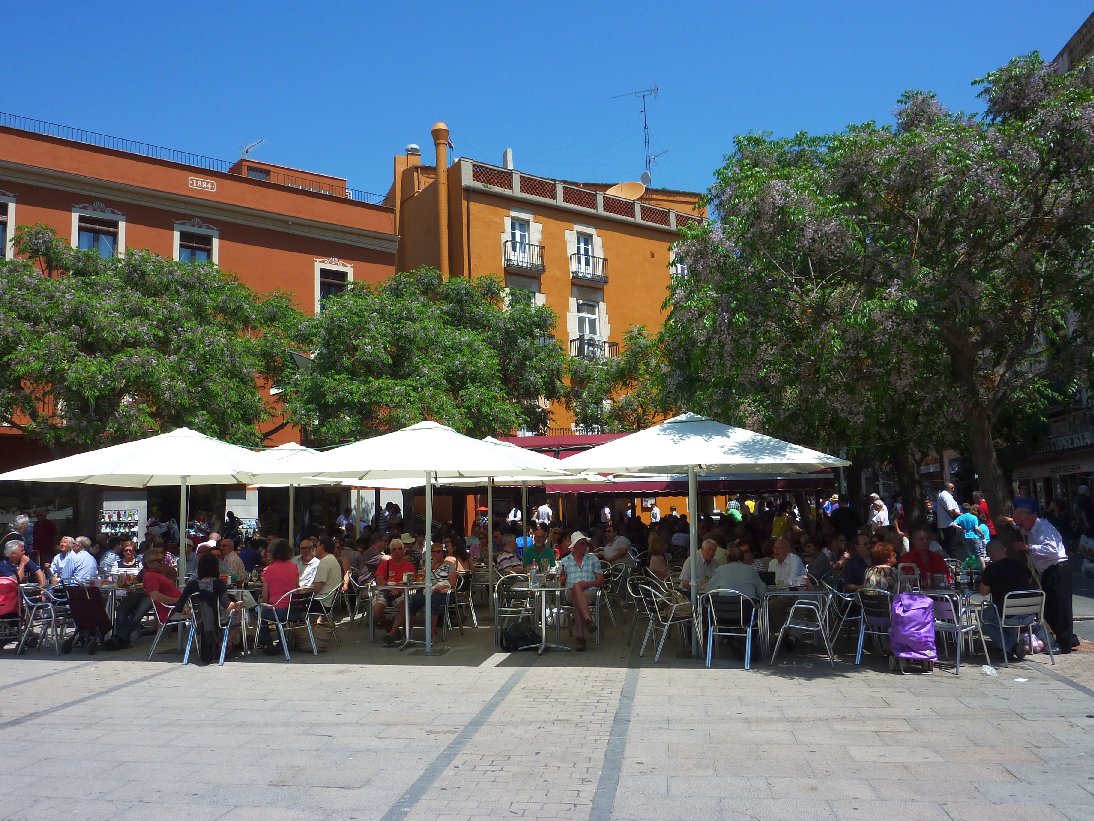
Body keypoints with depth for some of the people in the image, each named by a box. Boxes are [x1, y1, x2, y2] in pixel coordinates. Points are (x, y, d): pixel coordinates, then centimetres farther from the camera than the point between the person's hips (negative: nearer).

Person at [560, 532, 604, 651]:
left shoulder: (593, 559, 21)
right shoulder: (565, 561, 22)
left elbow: (601, 580, 13)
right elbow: (562, 582, 16)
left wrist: (588, 583, -7)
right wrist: (562, 576, -8)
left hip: (590, 590, 0)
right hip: (571, 591, 0)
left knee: (577, 601, -36)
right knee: (576, 587, -39)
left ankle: (579, 636, -41)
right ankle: (588, 619, -51)